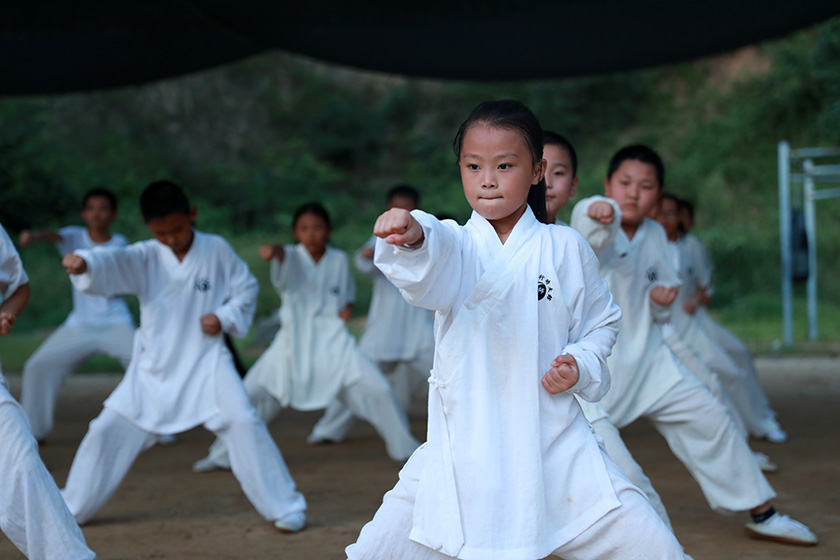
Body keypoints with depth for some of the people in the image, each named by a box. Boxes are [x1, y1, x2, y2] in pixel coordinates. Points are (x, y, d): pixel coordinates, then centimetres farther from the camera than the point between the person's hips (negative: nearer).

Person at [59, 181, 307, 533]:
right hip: (153, 367, 2)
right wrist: (83, 263, -49)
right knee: (108, 430, 5)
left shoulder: (217, 250, -6)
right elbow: (110, 265, -26)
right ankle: (70, 508, 26)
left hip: (206, 362, -2)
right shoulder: (144, 258, -7)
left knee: (243, 422, -18)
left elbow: (246, 288, 5)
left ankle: (284, 507, -4)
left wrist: (225, 317, -13)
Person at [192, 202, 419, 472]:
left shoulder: (339, 260, 2)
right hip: (294, 343, -1)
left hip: (333, 341, 1)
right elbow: (286, 259, -34)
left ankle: (404, 447, 12)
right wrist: (274, 251, -58)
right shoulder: (293, 258, -7)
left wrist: (348, 306, 0)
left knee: (377, 390, -10)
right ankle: (221, 455, 18)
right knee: (250, 393, -2)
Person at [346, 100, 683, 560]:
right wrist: (412, 238, -52)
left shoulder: (566, 249, 2)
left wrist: (581, 365, -6)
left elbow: (601, 321, 16)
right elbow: (431, 271, -28)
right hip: (463, 446, 0)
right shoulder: (456, 244, -2)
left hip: (555, 444, 1)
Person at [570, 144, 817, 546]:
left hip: (646, 357, 6)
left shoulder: (654, 235, 5)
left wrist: (661, 299, -9)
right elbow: (592, 230, -43)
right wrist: (599, 213, -67)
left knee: (709, 420, 7)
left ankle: (761, 514, 22)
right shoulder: (597, 229, -14)